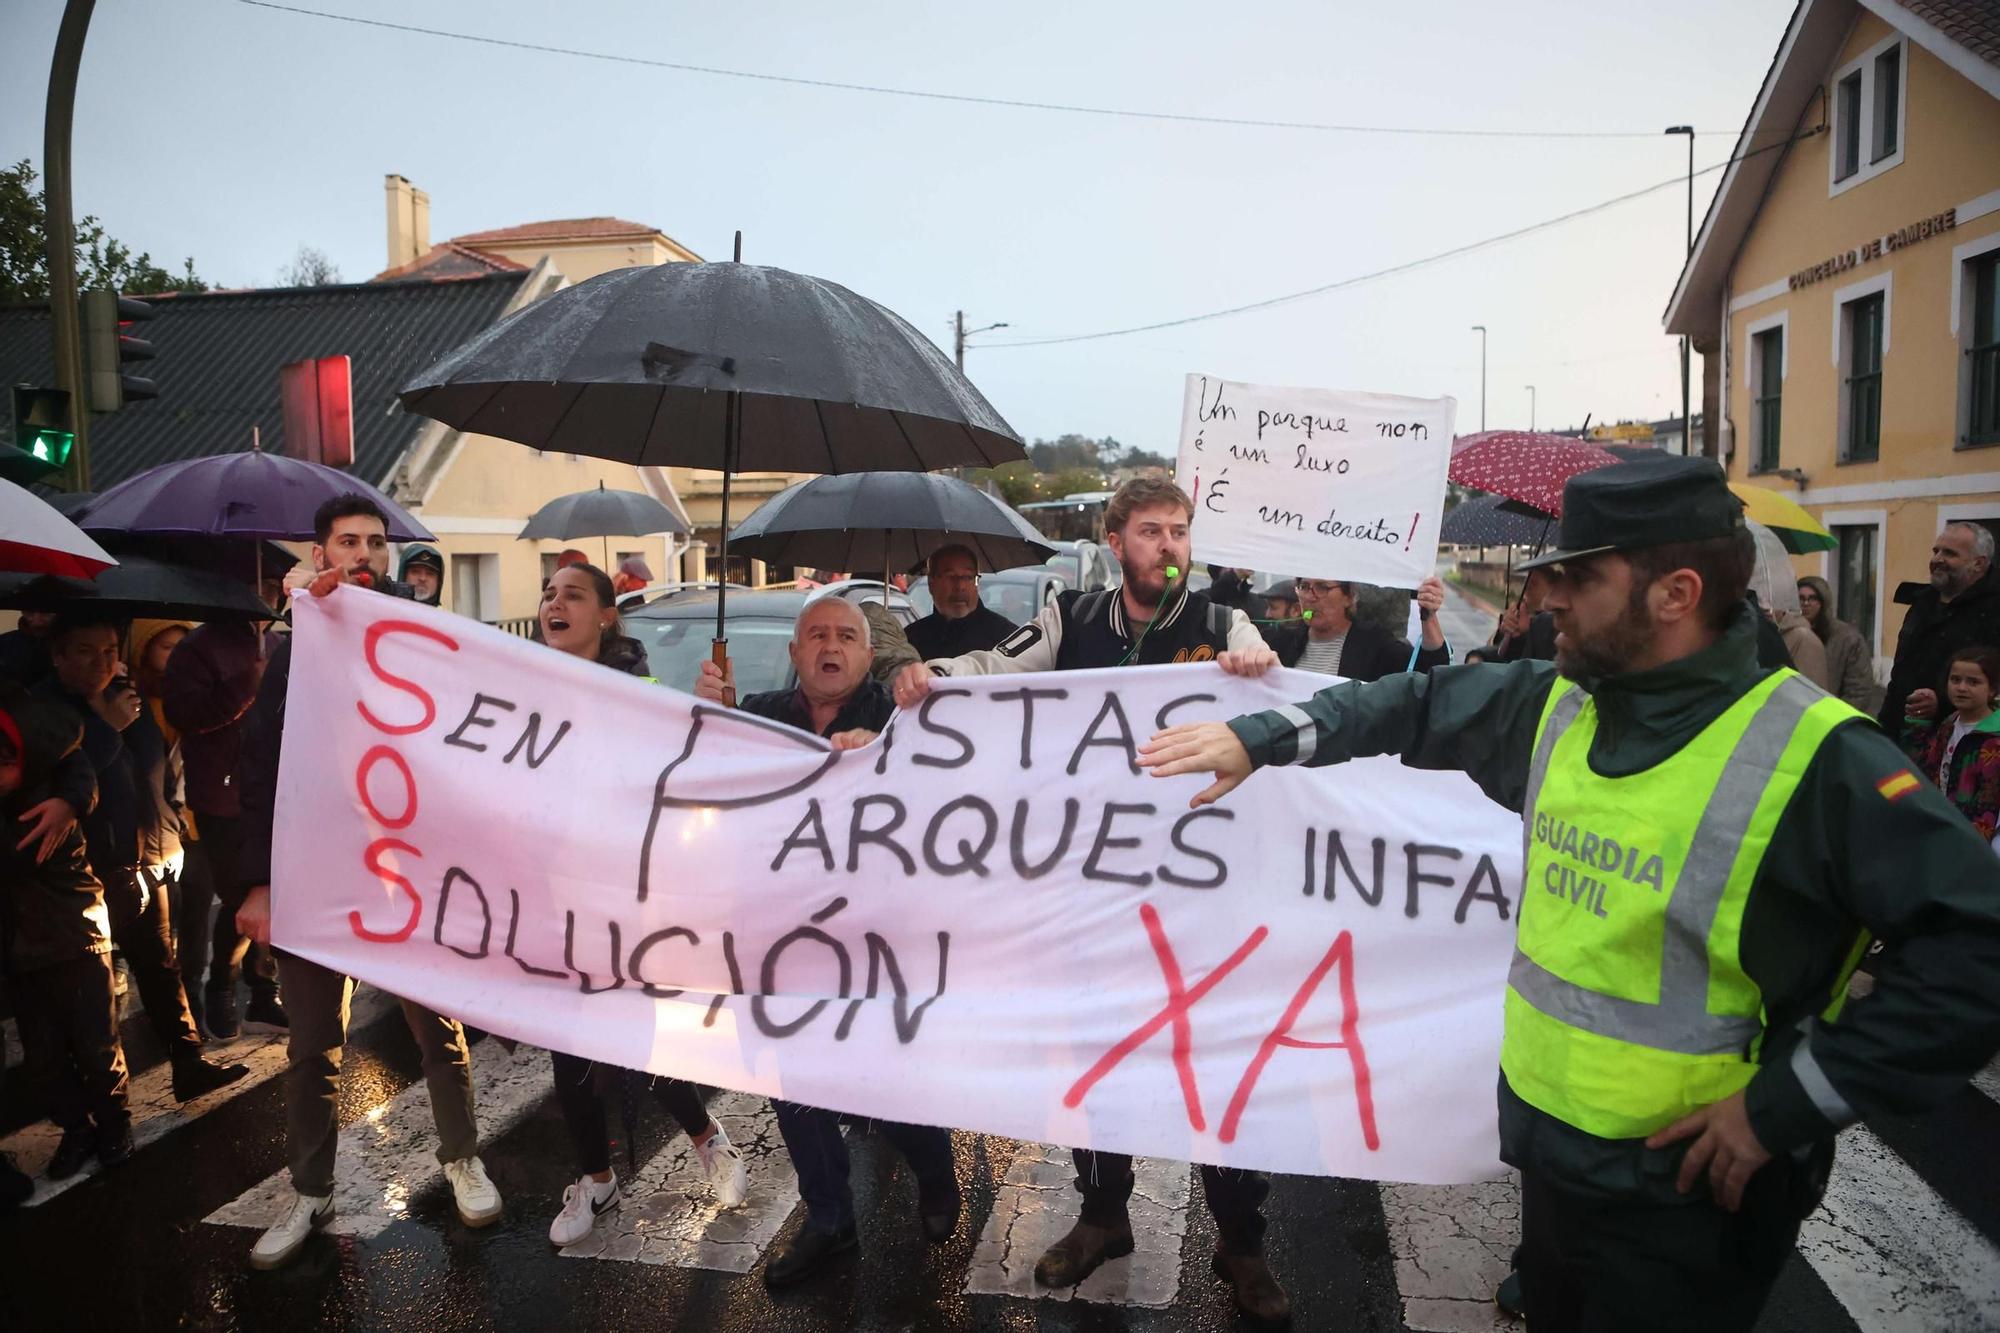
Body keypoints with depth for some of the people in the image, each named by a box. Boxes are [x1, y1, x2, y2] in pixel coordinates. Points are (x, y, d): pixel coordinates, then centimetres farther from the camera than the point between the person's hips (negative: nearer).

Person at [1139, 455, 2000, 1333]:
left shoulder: (1813, 755, -21)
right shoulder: (1554, 705, 0)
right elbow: (1418, 706, 11)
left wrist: (1787, 1105, -22)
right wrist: (1258, 738, 3)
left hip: (1687, 1194, -6)